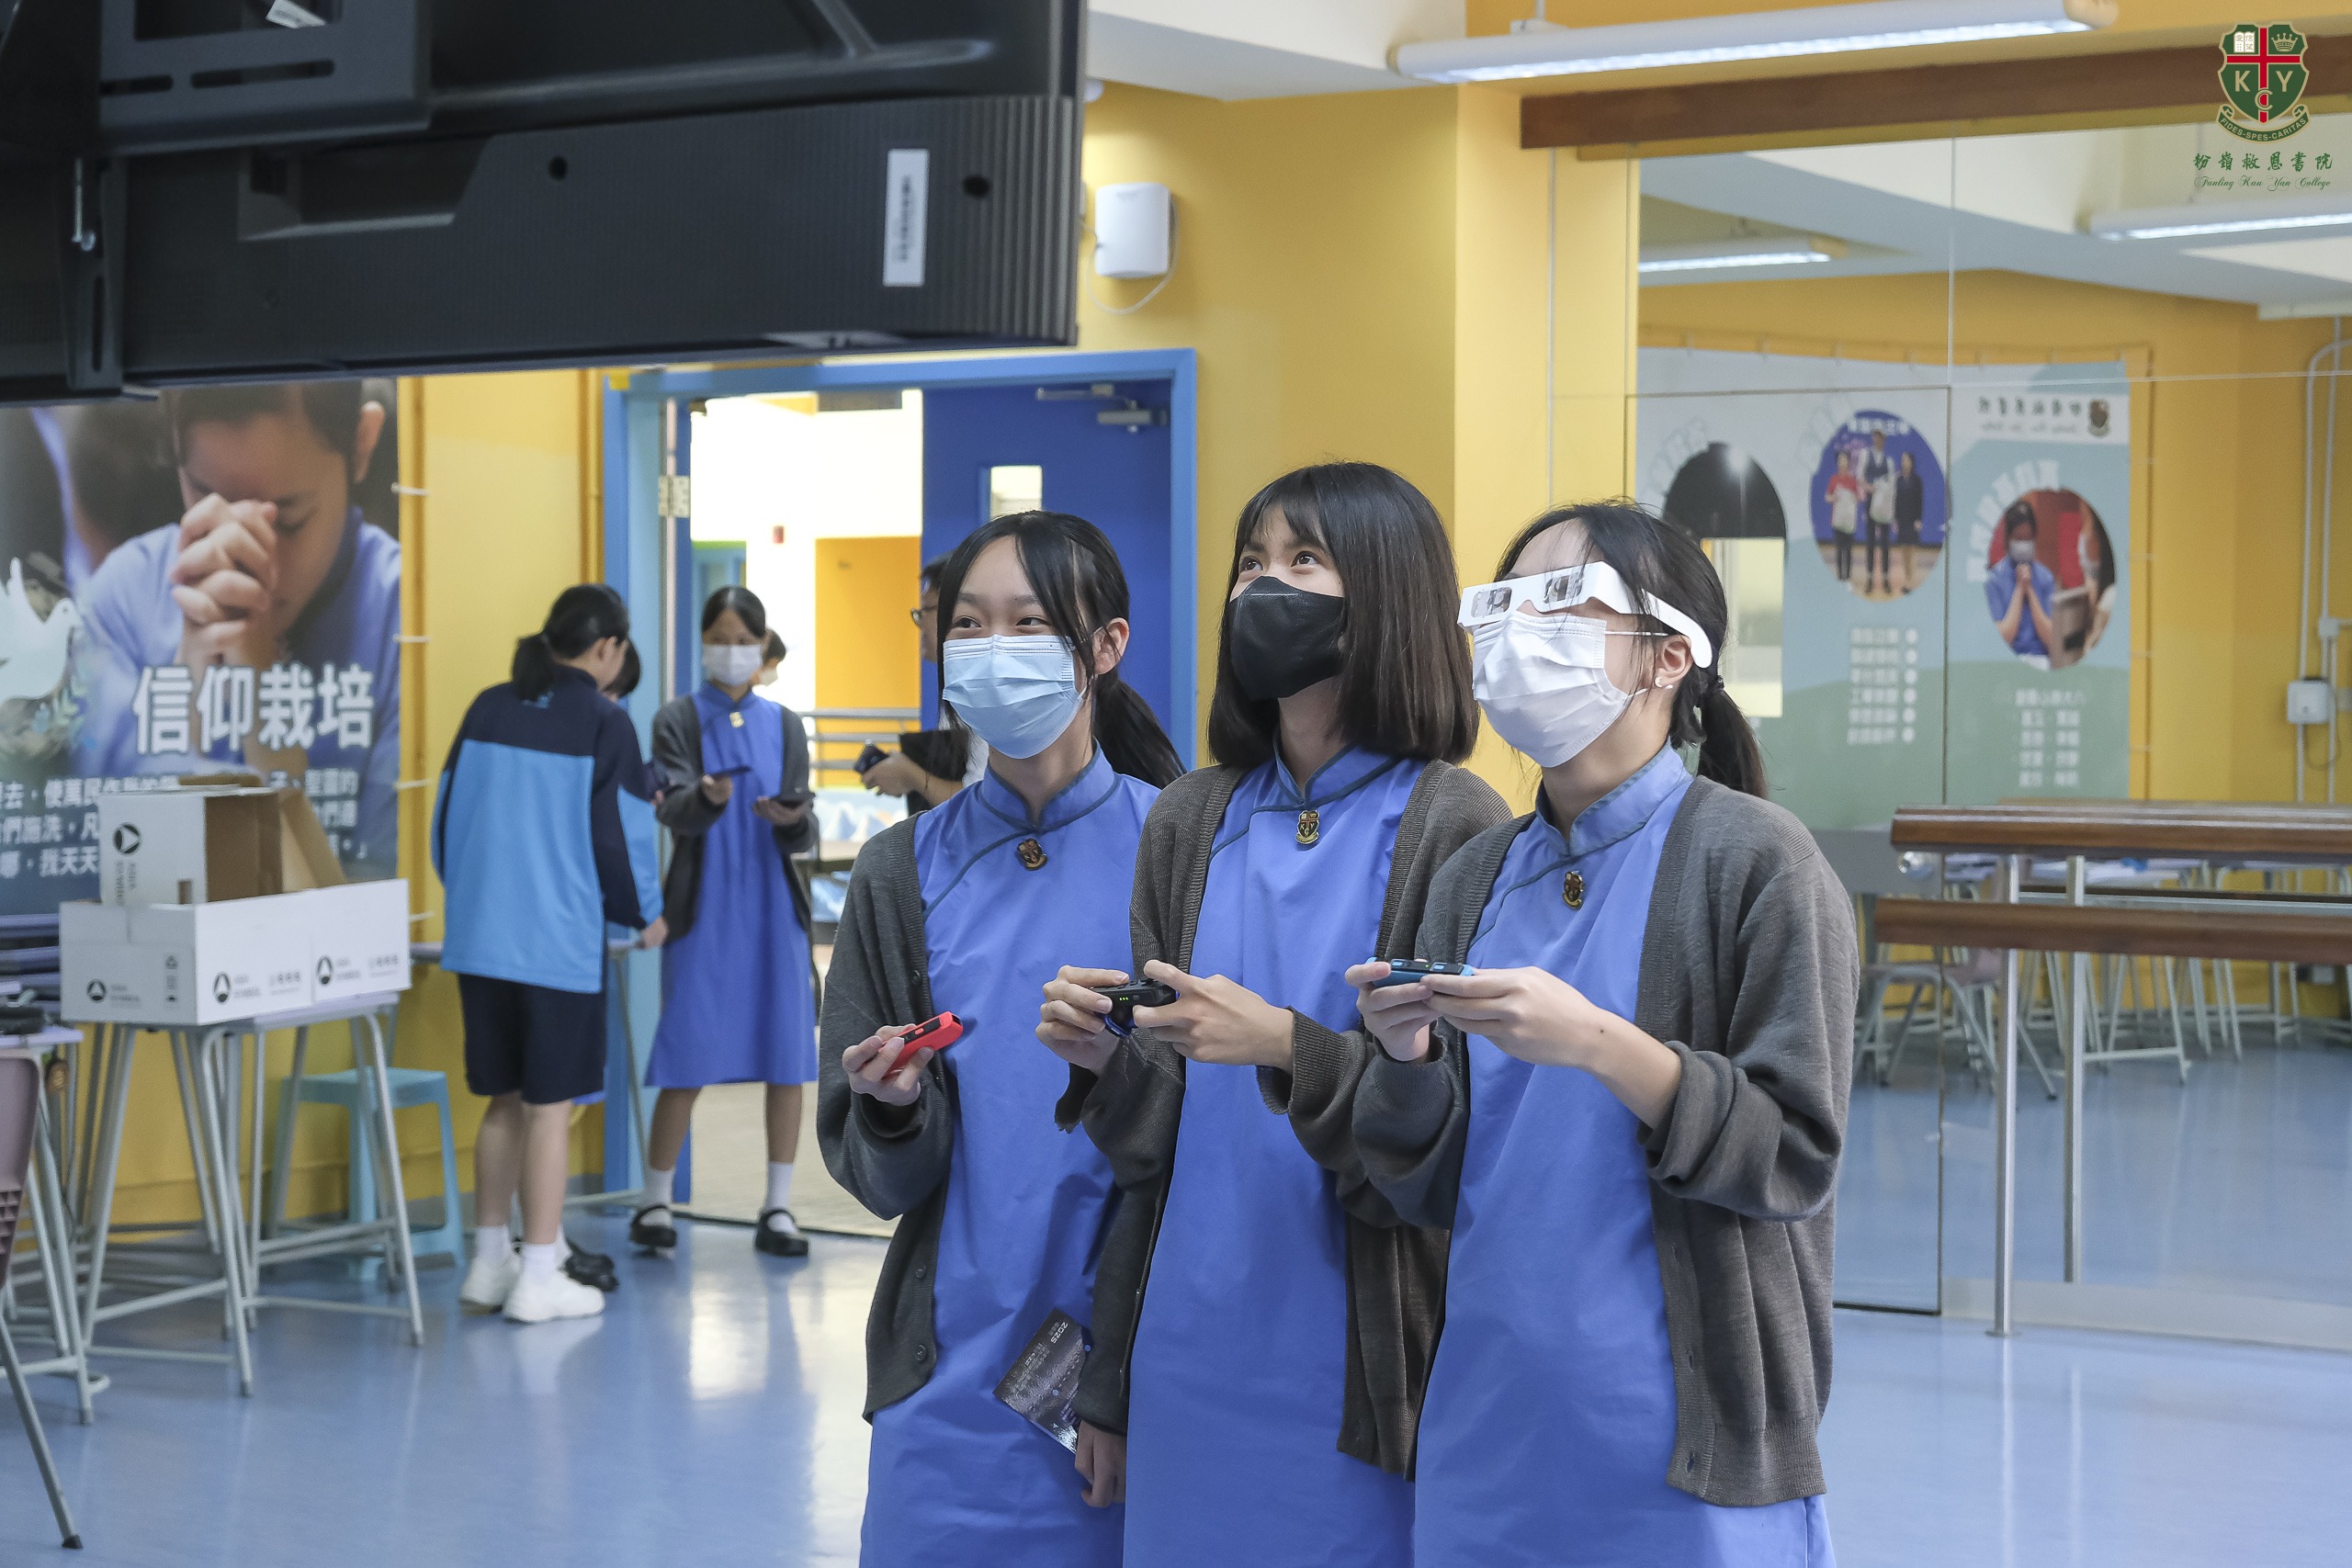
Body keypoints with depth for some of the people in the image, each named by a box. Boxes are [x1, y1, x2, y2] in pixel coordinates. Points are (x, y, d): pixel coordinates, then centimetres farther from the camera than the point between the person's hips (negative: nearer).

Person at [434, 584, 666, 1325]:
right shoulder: (602, 723, -8)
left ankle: (489, 1263, 23)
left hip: (478, 937, 6)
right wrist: (645, 914, 11)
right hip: (559, 943, -6)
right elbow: (620, 830, -6)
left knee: (505, 1101, 17)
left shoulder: (489, 709, 7)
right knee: (549, 1108, 2)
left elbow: (448, 812, 12)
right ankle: (537, 1280, 6)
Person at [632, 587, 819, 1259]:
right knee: (687, 1059, -2)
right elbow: (674, 811, -12)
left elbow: (803, 833, 5)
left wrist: (793, 820, -18)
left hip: (773, 908, 3)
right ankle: (655, 1203, 12)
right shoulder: (678, 720, 2)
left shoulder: (784, 725, 10)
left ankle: (778, 1210, 9)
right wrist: (707, 797, -34)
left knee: (788, 1057, 1)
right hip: (703, 909, -3)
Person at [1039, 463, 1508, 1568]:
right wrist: (1102, 1059, -10)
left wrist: (1289, 1049, -22)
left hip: (1347, 1353, -5)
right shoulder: (1192, 822, 8)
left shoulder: (1452, 827, -8)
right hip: (1190, 1343, 5)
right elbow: (1157, 1131, 9)